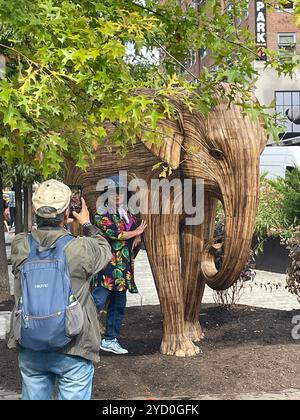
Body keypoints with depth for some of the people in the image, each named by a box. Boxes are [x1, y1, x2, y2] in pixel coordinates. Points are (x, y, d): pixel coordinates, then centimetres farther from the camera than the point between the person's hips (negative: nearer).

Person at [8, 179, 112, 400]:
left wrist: (55, 225, 22)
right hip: (73, 349, -3)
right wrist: (87, 225, 19)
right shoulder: (82, 249, -17)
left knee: (34, 396, 18)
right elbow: (105, 250, 6)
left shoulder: (20, 247, -8)